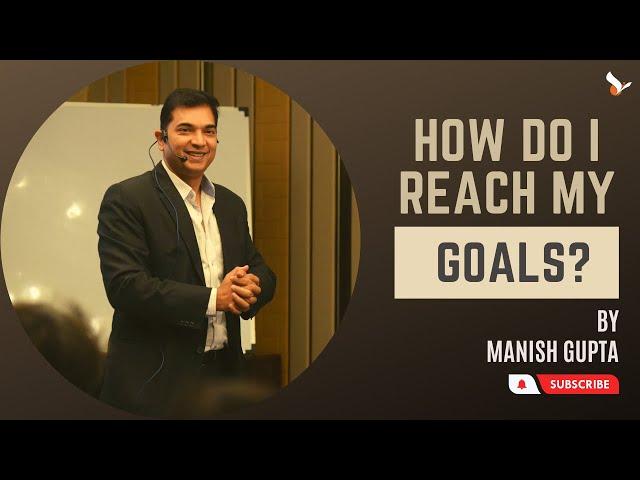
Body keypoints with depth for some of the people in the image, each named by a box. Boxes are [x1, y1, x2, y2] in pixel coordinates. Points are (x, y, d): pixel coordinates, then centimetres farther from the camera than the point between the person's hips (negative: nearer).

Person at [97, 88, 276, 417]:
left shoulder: (231, 204, 13)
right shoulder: (126, 199, -8)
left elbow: (262, 272, 15)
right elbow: (125, 286, -18)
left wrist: (251, 287, -10)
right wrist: (213, 298, -19)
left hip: (223, 374, 6)